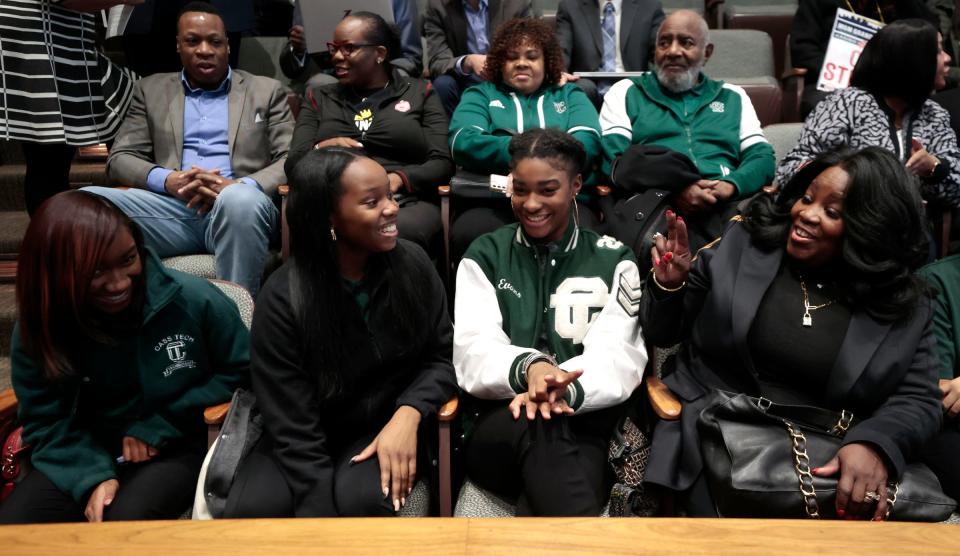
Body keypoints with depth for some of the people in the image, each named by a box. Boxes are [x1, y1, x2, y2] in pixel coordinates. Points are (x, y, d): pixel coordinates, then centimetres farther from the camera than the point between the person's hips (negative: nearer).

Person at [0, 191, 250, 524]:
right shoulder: (38, 328, -8)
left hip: (173, 447, -2)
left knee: (124, 524, -30)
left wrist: (160, 426, -11)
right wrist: (92, 477, -20)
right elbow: (45, 422, -1)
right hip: (86, 453, 3)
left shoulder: (193, 300, -17)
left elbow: (240, 371, -6)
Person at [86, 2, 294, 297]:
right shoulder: (151, 89, 21)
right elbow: (119, 158, 13)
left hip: (240, 205, -2)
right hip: (173, 205, 2)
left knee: (240, 199, -40)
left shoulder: (266, 90, 15)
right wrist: (167, 180, -11)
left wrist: (241, 185, -16)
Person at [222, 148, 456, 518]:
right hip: (312, 440, 0)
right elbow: (292, 425, -16)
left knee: (360, 500, -32)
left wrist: (408, 413, -20)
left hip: (389, 426, 1)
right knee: (252, 510, -28)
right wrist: (324, 513, -24)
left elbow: (441, 358, 2)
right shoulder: (282, 298, -15)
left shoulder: (412, 264, -7)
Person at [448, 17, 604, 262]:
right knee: (467, 234, -33)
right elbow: (463, 143, 1)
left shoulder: (570, 95, 24)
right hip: (493, 201, 0)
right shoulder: (481, 94, 21)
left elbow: (587, 144, 4)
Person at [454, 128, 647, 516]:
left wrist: (565, 391, -28)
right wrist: (527, 368, -28)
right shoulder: (485, 255, 10)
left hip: (584, 431, 0)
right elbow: (472, 354, -4)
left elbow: (619, 358, -5)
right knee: (539, 424, -36)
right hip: (496, 429, 1)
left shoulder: (613, 260, 9)